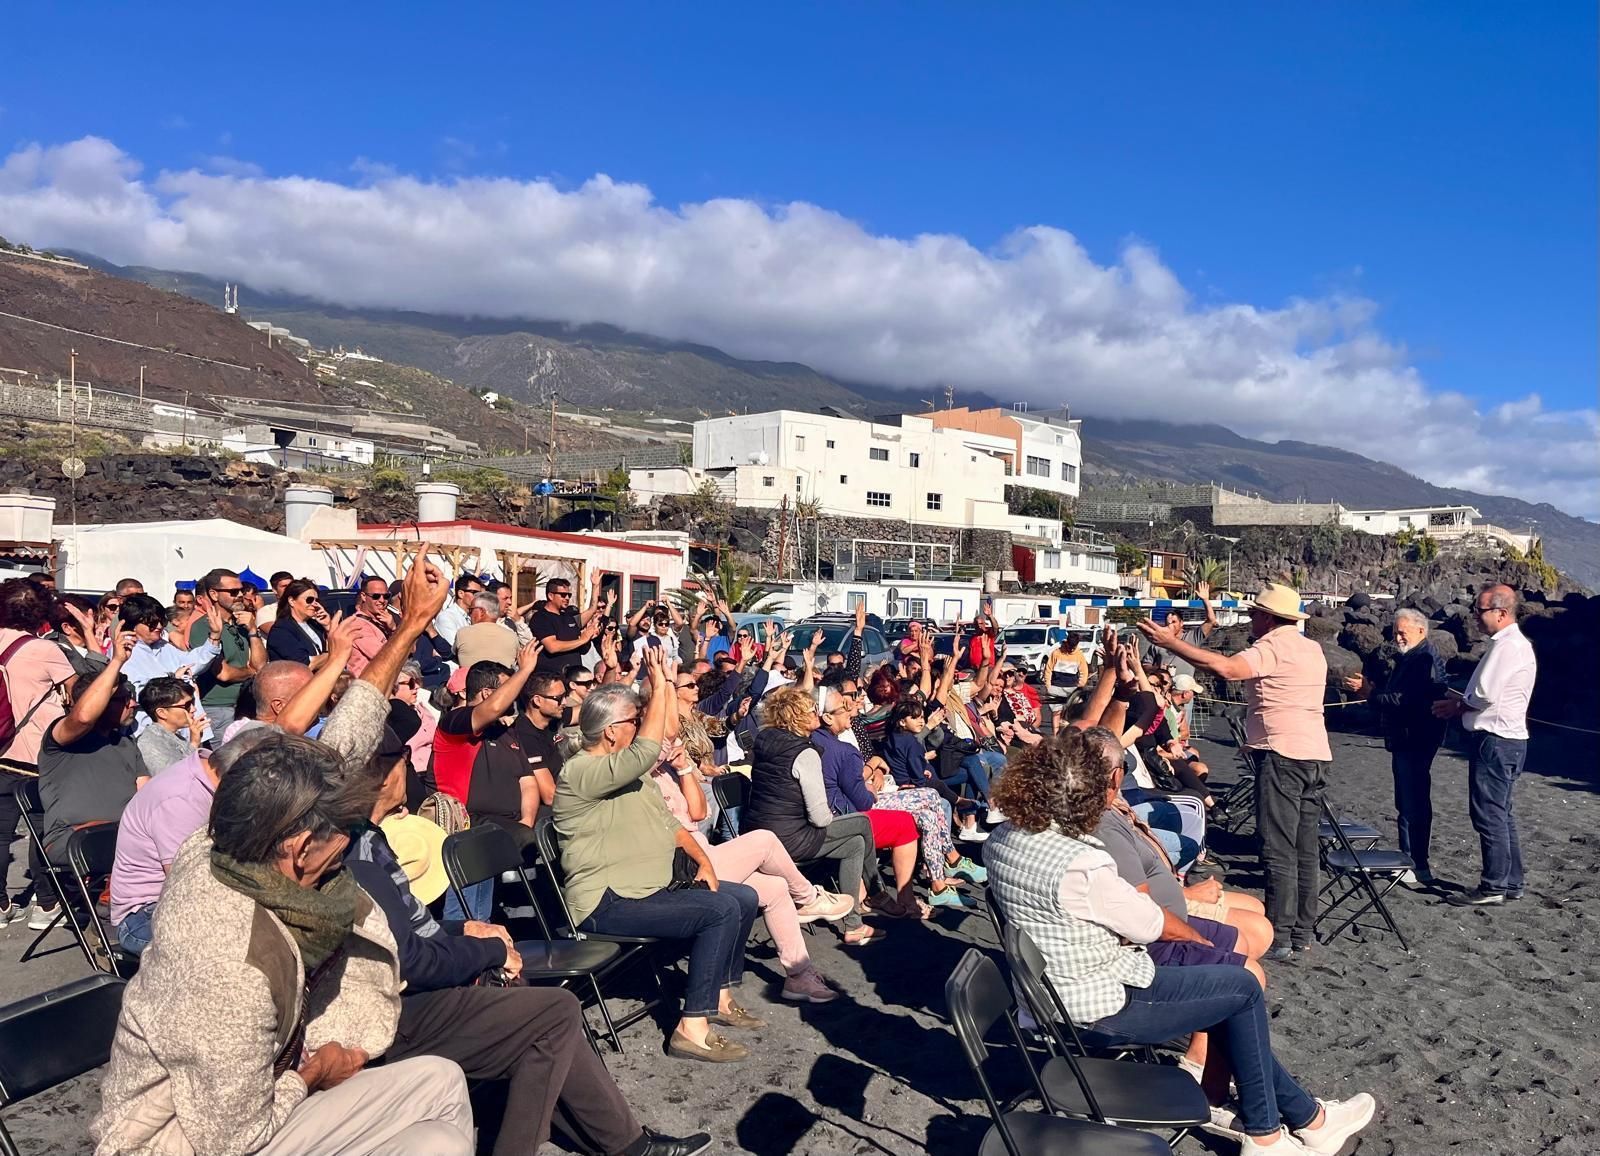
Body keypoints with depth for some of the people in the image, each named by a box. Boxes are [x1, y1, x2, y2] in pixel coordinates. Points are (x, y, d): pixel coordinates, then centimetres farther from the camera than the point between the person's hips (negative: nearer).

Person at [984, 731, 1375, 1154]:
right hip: (1101, 1009, -8)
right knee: (1243, 988, 9)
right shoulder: (1081, 865, -32)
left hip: (1051, 989, 8)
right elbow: (1152, 923, -15)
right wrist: (1193, 935, 5)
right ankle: (1304, 1118, 28)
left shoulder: (1004, 839, -7)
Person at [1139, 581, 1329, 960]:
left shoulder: (1273, 646, -12)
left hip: (1282, 754, -9)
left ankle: (1278, 937, -4)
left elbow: (1227, 668, -26)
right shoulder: (1312, 648, 17)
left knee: (1279, 850, -6)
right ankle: (1303, 931, 20)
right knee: (1305, 848, 13)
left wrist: (1171, 643, -23)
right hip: (1316, 754, 9)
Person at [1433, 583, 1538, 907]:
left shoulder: (1508, 645, -17)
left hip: (1495, 741, -11)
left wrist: (1457, 706, -4)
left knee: (1489, 814, -5)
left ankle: (1494, 887, 1)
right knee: (1502, 813, 15)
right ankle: (1511, 881, 23)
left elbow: (1485, 695, -21)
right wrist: (1460, 706, 8)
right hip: (1507, 738, 11)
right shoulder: (1515, 643, 17)